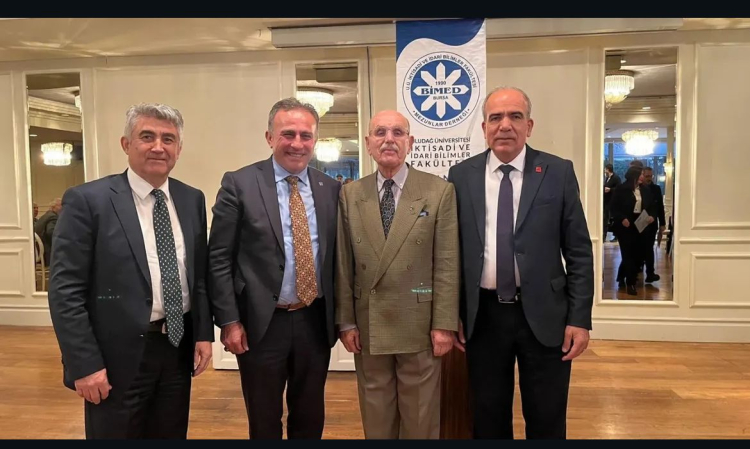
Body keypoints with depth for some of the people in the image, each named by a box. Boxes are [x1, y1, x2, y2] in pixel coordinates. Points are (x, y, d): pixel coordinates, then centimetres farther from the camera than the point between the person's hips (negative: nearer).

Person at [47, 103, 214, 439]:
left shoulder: (192, 199, 5)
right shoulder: (87, 200, -10)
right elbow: (65, 291, -11)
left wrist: (203, 333, 4)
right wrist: (84, 364, -14)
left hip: (179, 348, 5)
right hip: (118, 356, -4)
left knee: (173, 436, 18)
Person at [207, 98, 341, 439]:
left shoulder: (331, 188, 3)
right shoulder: (239, 184, -6)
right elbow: (219, 259, -7)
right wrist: (229, 321, -10)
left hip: (315, 322, 3)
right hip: (261, 323, -3)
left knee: (310, 419, 19)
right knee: (264, 422, 16)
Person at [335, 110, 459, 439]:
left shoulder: (439, 192, -3)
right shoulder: (350, 195, 3)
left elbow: (447, 264, -6)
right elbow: (343, 265, 3)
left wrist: (444, 324, -9)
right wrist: (346, 321, 1)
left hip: (419, 324, -2)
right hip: (367, 325, 2)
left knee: (420, 418, 13)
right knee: (375, 417, 16)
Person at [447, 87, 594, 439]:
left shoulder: (559, 173, -2)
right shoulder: (461, 176, 1)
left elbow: (579, 252, -1)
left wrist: (580, 318, -5)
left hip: (544, 315, -1)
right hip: (483, 316, 1)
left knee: (546, 422, 13)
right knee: (488, 419, 16)